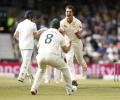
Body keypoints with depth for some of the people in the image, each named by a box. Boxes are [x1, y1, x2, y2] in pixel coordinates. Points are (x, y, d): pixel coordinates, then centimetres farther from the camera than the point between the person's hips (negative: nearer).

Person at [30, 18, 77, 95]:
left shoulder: (44, 33, 24)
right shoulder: (60, 35, 14)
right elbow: (66, 50, 16)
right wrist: (70, 44, 37)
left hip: (41, 56, 3)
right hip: (52, 56, -3)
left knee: (41, 69, 34)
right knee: (64, 68, 23)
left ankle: (34, 88, 16)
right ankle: (70, 89, 26)